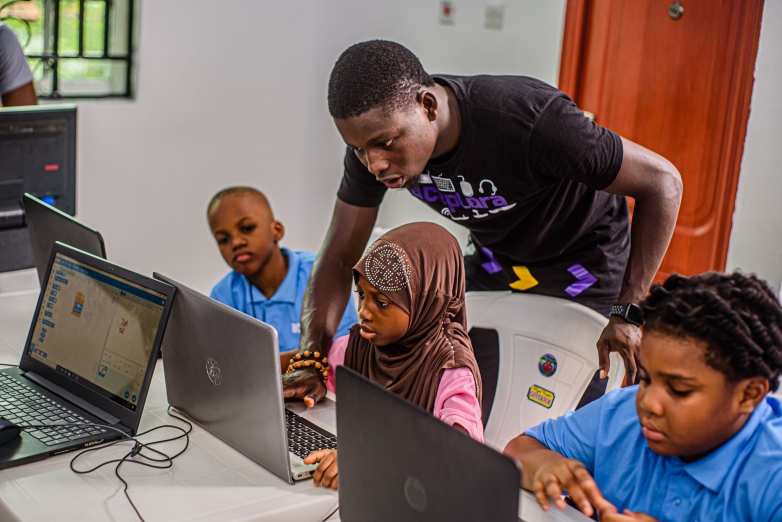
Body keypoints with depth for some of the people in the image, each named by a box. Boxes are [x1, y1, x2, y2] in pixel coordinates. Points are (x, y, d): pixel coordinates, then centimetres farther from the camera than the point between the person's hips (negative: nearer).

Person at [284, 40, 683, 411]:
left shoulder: (528, 120, -38)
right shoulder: (374, 137, -21)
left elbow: (662, 181, -27)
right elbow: (339, 257, -10)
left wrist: (628, 313, -27)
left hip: (582, 266, -4)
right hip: (493, 262, 5)